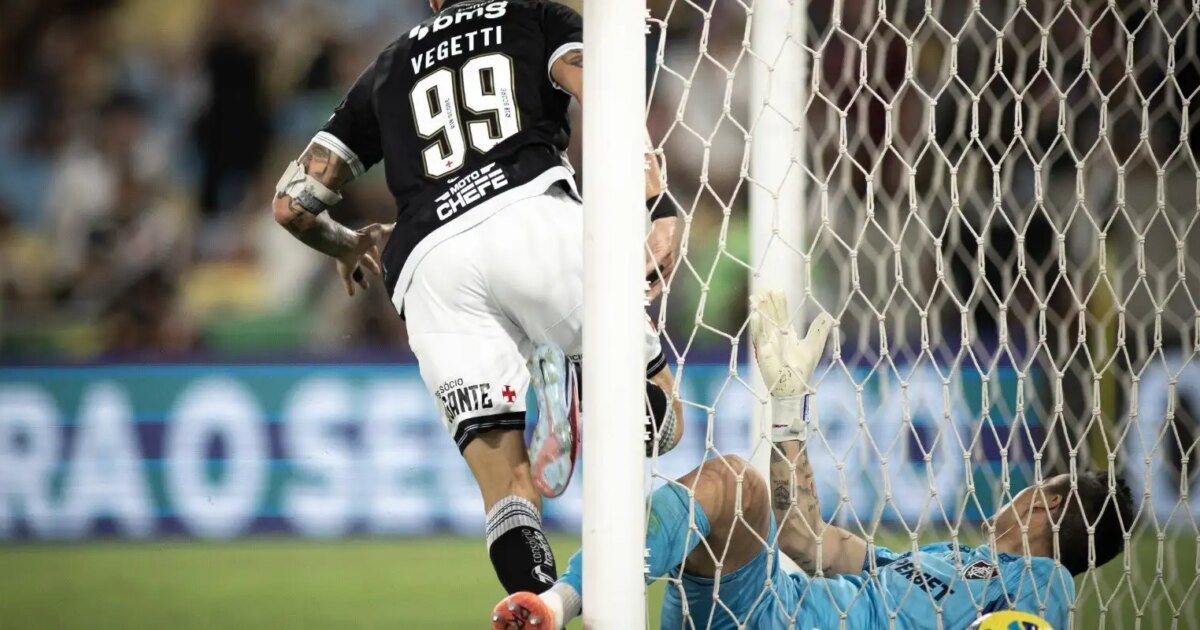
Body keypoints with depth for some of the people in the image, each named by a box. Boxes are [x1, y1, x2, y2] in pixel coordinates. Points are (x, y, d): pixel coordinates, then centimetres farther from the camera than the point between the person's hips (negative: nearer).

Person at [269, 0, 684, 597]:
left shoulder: (389, 68, 33)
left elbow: (293, 204, 32)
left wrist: (349, 246, 53)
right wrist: (658, 210, -4)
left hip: (428, 260, 2)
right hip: (531, 213, -2)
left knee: (509, 500, -1)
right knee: (659, 420, 6)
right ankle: (575, 390, -27)